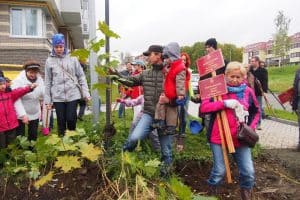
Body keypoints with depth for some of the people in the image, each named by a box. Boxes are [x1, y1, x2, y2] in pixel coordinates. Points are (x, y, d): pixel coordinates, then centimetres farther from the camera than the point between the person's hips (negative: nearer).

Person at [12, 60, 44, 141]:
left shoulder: (40, 80, -3)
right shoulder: (18, 81, -17)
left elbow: (42, 96, 1)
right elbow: (16, 100, -21)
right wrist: (23, 114, -26)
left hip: (35, 113, 4)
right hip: (21, 114, -4)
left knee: (34, 135, 16)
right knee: (20, 136, 8)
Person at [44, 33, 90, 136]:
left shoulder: (72, 58, 3)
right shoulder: (49, 61, 5)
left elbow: (81, 76, 4)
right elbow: (48, 81, 5)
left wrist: (85, 93, -3)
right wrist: (47, 100, 3)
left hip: (73, 94, -1)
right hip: (58, 96, 1)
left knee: (71, 119, 0)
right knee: (61, 121, 7)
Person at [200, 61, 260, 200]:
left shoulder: (248, 91, 4)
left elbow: (256, 112, 18)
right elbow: (203, 108, -15)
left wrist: (251, 128, 2)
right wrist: (224, 103, -25)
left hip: (240, 138, 3)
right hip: (219, 137, -3)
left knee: (248, 172, 3)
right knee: (219, 171, 4)